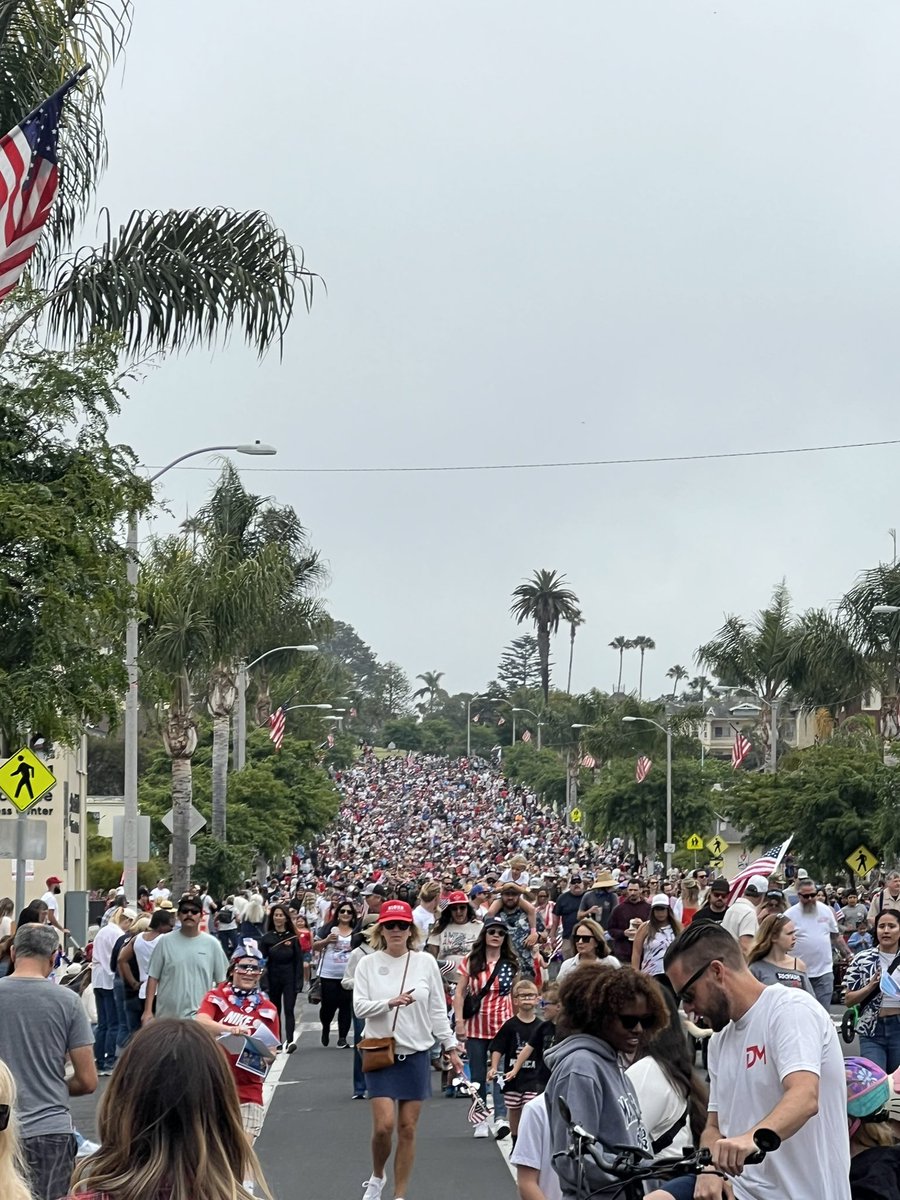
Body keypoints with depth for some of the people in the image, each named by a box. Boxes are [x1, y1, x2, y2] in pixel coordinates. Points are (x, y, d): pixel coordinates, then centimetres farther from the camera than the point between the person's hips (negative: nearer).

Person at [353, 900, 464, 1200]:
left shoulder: (426, 962, 3)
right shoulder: (368, 964, 0)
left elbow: (438, 1010, 7)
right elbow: (359, 1006, -7)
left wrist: (450, 1047, 3)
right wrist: (389, 1003, -22)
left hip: (416, 1054, 2)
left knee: (407, 1129, 4)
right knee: (384, 1124, -11)